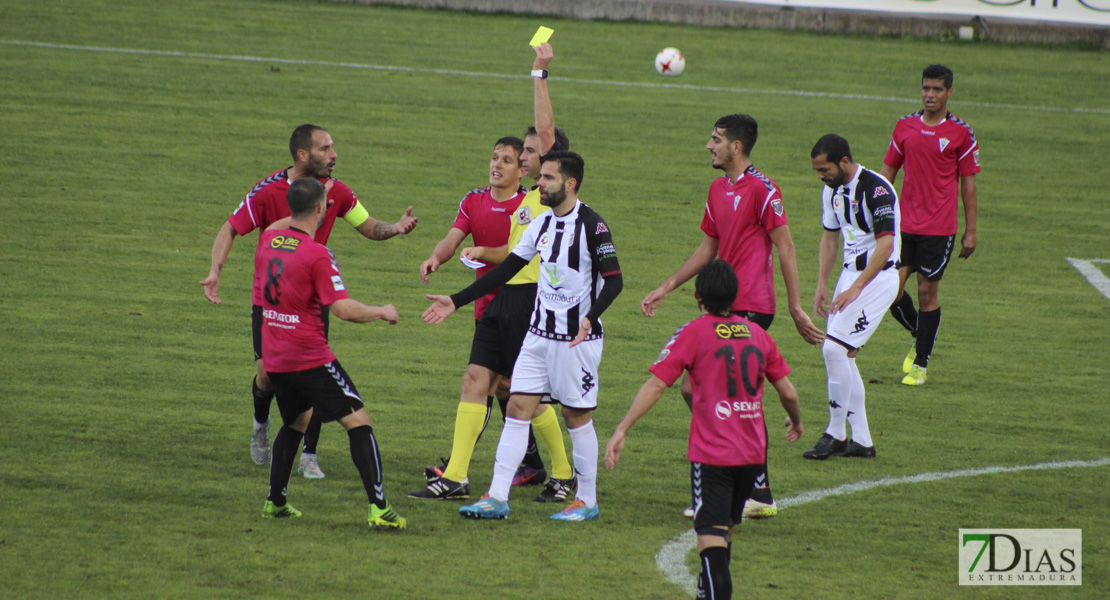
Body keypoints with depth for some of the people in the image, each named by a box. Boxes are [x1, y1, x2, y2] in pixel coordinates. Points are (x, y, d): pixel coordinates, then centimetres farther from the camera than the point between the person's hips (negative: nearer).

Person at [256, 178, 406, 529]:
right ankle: (378, 509, -14)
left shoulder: (268, 240, 3)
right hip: (310, 357, -7)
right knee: (358, 422, -4)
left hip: (274, 356, 7)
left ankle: (275, 501, 26)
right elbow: (344, 309, -19)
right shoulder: (317, 254, -17)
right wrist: (382, 312, -3)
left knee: (296, 422, 27)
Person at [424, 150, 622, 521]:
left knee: (577, 416, 1)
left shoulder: (591, 226, -13)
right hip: (540, 334, 7)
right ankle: (497, 498, 0)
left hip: (578, 338, -7)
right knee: (518, 407, 0)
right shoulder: (542, 224, 9)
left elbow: (614, 279, -17)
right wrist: (456, 302, 13)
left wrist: (590, 317, -34)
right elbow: (507, 269, 15)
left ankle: (587, 501, 14)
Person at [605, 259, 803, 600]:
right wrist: (796, 422, 34)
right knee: (725, 529, 23)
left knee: (711, 537, -10)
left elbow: (655, 386, -12)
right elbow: (788, 392, 13)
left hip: (711, 454, -5)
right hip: (752, 454, 5)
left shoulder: (694, 333, -5)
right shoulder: (756, 333, 8)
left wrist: (621, 431, -11)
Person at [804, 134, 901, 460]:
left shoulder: (876, 189, -19)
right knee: (841, 355, 7)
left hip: (878, 275, -9)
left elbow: (885, 243, -23)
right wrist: (822, 285, 9)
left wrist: (855, 288, -25)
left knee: (834, 348, -16)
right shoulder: (832, 190, 9)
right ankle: (861, 441, 13)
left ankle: (836, 435, -5)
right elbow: (829, 238, 19)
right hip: (851, 273, 9)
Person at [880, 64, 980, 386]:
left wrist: (970, 232, 0)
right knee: (891, 289, -4)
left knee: (927, 292, -1)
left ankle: (920, 364, 12)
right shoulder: (905, 126, 7)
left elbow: (968, 184, 2)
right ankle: (918, 337, 25)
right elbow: (888, 171, 15)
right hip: (904, 224, 3)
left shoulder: (961, 133, -2)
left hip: (940, 228, -3)